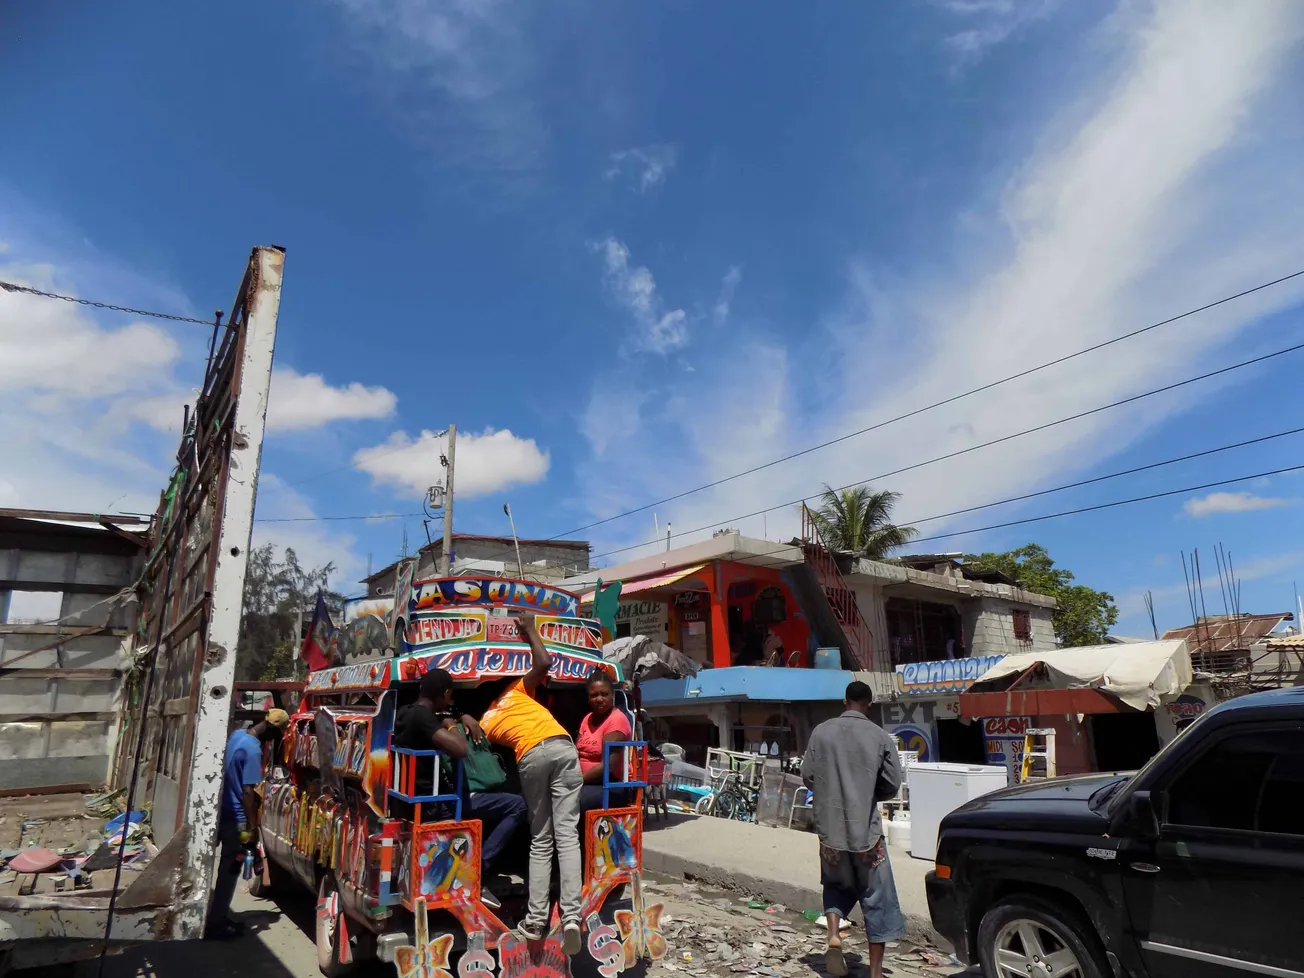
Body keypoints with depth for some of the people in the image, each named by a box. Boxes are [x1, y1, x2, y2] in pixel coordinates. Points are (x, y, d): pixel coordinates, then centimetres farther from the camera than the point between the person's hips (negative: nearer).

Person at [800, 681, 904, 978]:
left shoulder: (821, 732, -4)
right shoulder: (880, 737, -8)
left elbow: (807, 776, 0)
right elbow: (892, 784, -3)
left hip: (830, 827, 2)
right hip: (866, 829, -2)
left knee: (836, 884, 25)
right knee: (876, 899, 12)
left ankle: (833, 936, 5)